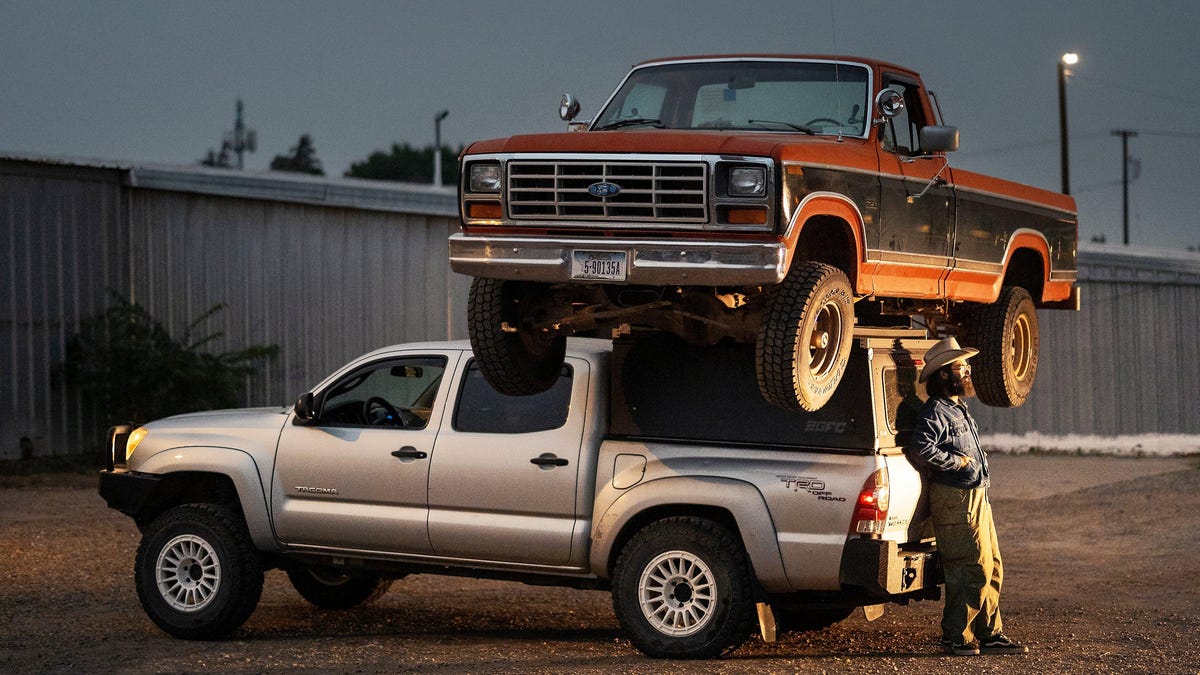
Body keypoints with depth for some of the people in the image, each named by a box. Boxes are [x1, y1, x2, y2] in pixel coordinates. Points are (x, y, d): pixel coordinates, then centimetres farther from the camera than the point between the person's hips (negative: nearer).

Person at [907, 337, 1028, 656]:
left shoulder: (957, 410, 19)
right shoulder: (935, 411, -13)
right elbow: (922, 449, -29)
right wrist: (958, 461, -19)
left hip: (977, 497, 10)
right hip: (956, 501, -10)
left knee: (991, 569, 12)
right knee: (974, 571, -10)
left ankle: (990, 635, 19)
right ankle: (956, 638, -4)